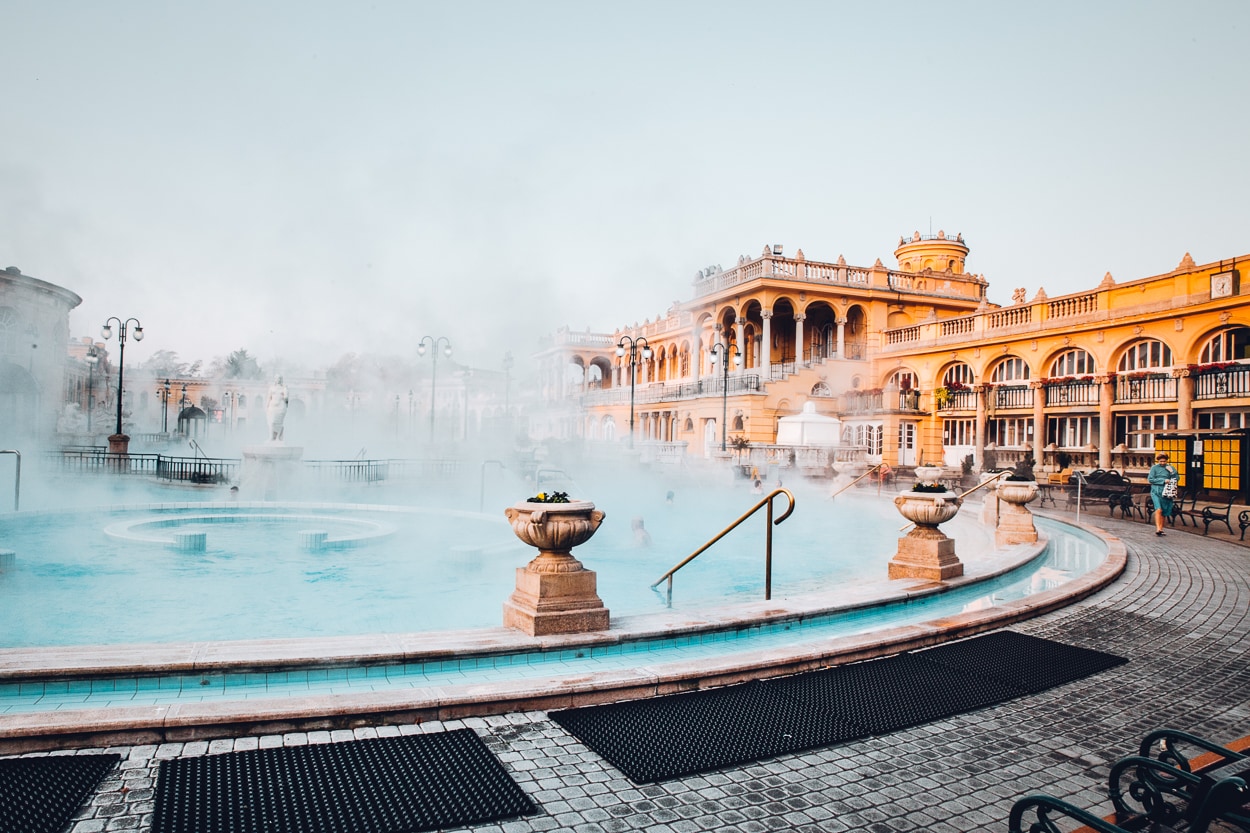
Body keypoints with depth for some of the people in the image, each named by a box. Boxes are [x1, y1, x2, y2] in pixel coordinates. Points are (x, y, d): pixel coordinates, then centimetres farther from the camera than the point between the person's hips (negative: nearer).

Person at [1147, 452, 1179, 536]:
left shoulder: (1169, 467, 12)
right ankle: (1158, 529, -22)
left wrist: (1172, 471, -8)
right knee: (1158, 509, -19)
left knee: (1163, 512, 7)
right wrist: (1163, 481, -10)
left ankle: (1161, 529, 17)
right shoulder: (1154, 468, 3)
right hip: (1156, 491, -4)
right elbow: (1150, 479, -4)